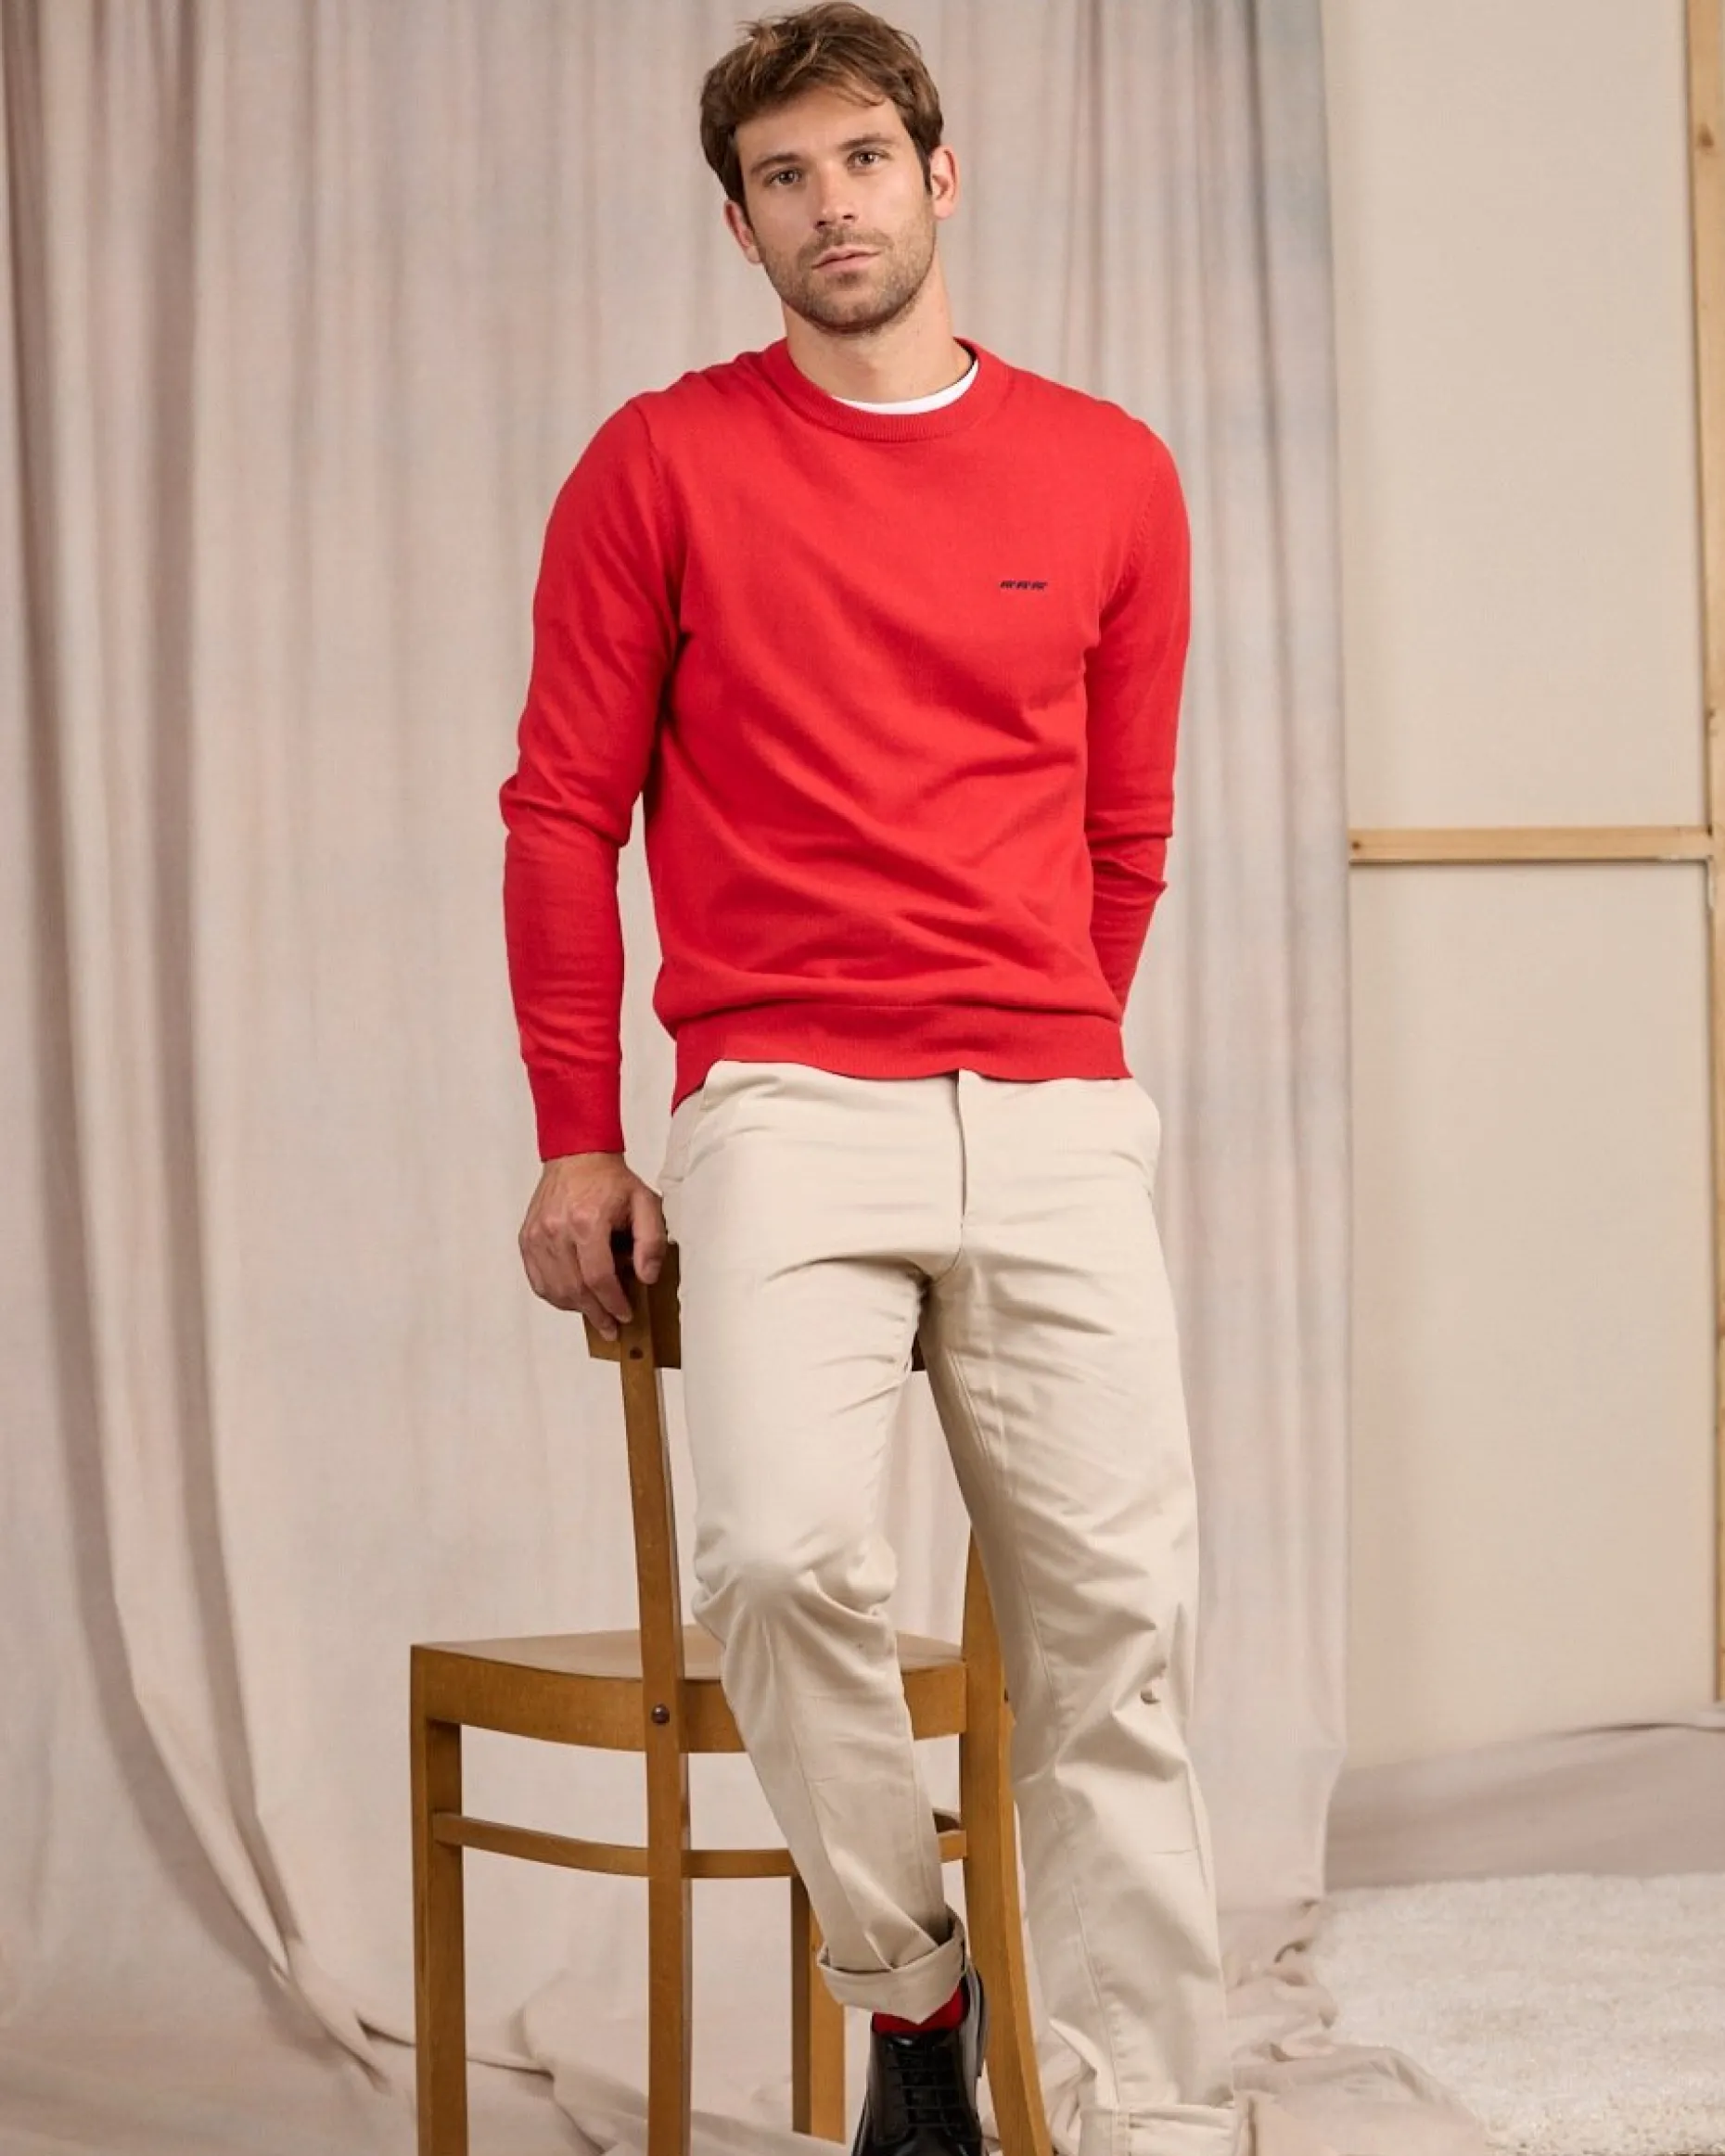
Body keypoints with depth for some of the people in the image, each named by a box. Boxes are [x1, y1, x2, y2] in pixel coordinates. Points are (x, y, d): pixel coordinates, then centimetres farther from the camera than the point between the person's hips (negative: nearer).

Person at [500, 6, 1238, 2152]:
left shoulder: (1109, 476, 11)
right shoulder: (661, 467, 5)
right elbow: (563, 817, 7)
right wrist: (578, 1147, 4)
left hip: (1058, 1123, 2)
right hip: (784, 1108, -2)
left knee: (1113, 1627, -3)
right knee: (783, 1557, -23)